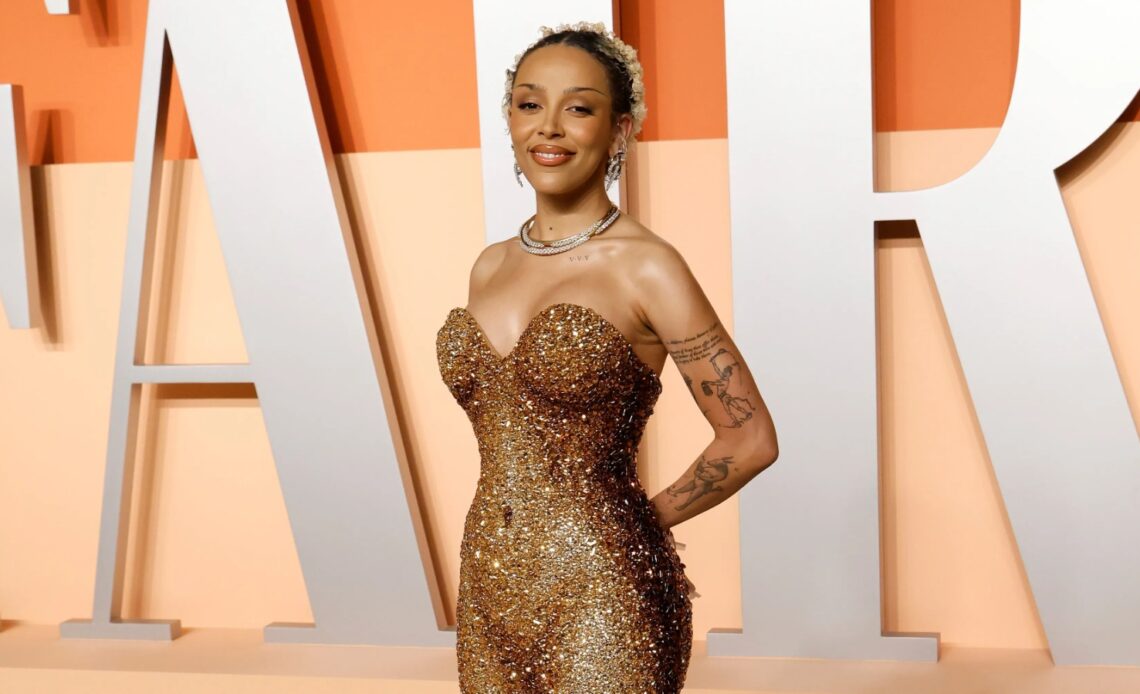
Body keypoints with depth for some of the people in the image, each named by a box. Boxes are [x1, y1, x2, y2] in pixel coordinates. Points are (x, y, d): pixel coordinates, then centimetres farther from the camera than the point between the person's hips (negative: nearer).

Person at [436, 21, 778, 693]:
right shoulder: (490, 266, 9)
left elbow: (750, 438, -6)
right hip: (490, 587, 6)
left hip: (600, 595, -6)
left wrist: (645, 521, 2)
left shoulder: (647, 267, -9)